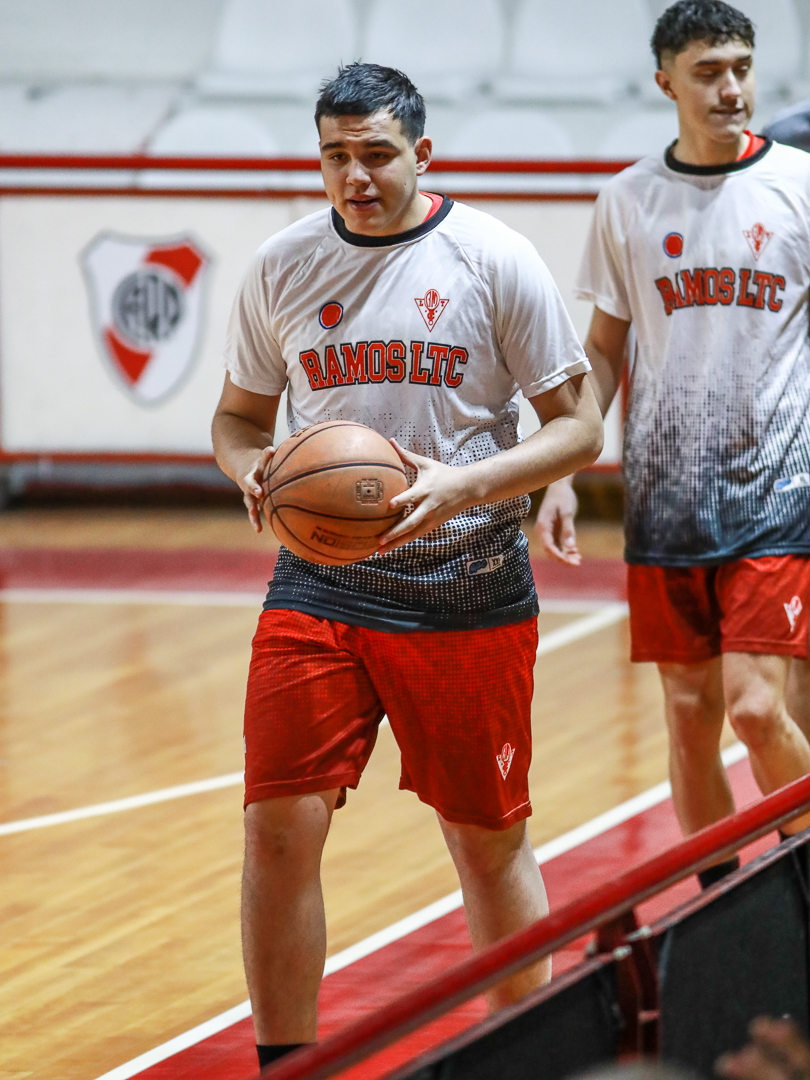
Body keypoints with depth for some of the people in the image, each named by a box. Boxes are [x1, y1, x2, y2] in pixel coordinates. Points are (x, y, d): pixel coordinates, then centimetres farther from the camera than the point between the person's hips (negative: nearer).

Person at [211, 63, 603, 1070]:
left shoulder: (493, 259, -5)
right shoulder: (281, 266, 4)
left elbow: (578, 427, -3)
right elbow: (239, 413, 15)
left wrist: (461, 484, -19)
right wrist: (251, 473, -9)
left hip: (467, 589, -2)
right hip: (319, 582, 2)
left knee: (489, 838, 6)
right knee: (279, 827, -8)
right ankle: (282, 1064, 3)